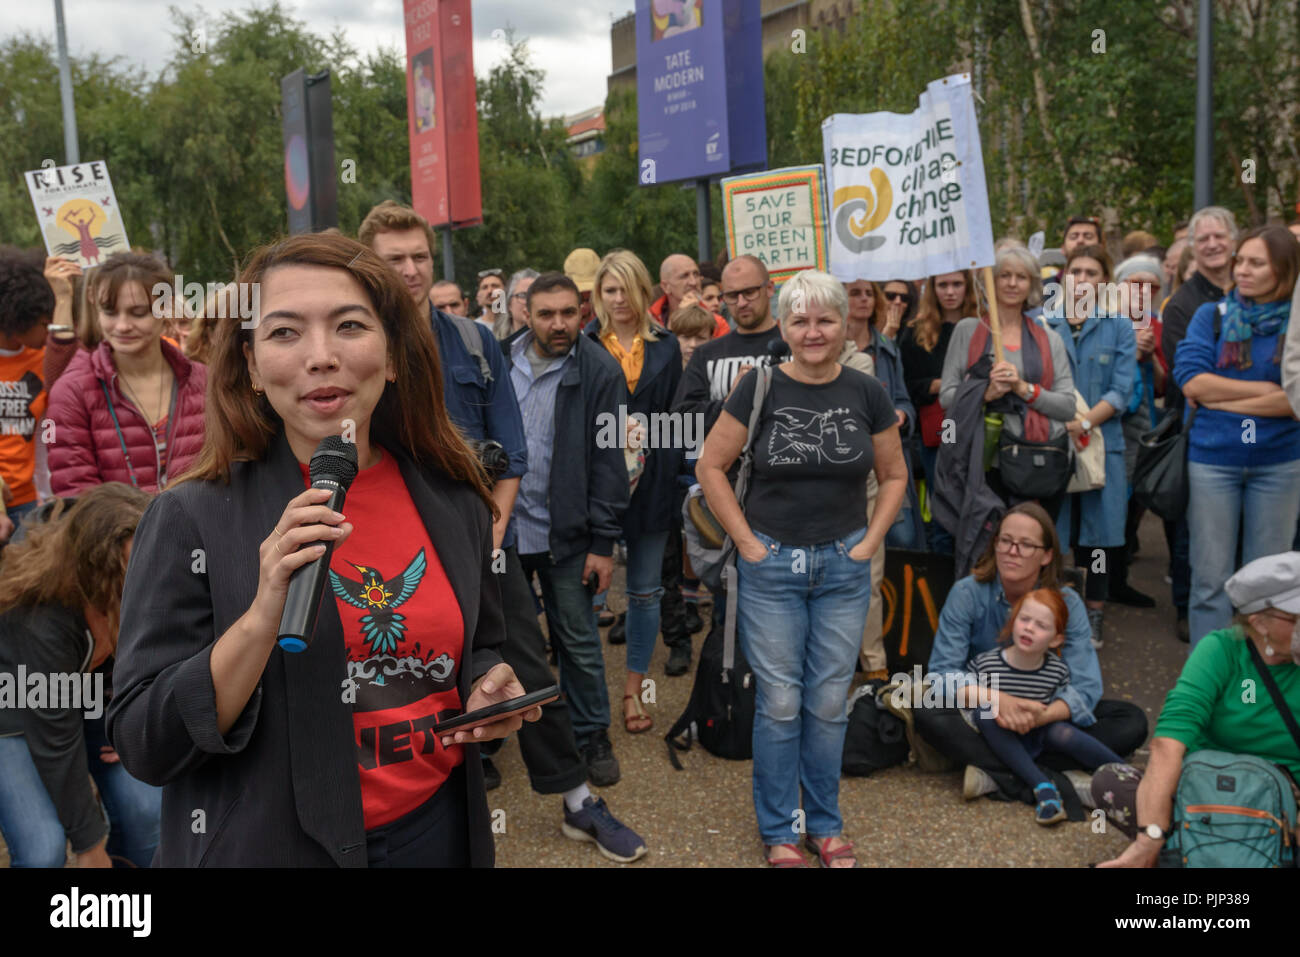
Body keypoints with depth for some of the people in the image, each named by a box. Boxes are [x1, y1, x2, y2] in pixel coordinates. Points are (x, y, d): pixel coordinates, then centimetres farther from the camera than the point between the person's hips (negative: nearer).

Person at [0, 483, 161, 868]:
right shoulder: (41, 619, -37)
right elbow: (57, 740, -29)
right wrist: (90, 845, -20)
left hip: (98, 693, 4)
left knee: (146, 811, -12)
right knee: (43, 848, -19)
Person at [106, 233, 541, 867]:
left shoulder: (456, 503, -3)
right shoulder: (190, 520, -13)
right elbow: (143, 748, -14)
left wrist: (490, 687, -8)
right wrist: (263, 617, -27)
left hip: (438, 831, 4)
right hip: (267, 845, -3)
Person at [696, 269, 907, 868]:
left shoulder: (867, 394, 0)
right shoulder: (760, 387, -6)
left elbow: (895, 475, 11)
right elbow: (710, 466, -3)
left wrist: (870, 541, 2)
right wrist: (746, 540, -6)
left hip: (844, 568, 2)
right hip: (771, 566, -2)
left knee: (829, 703, 11)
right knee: (779, 704, 5)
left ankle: (825, 825, 29)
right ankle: (777, 830, 23)